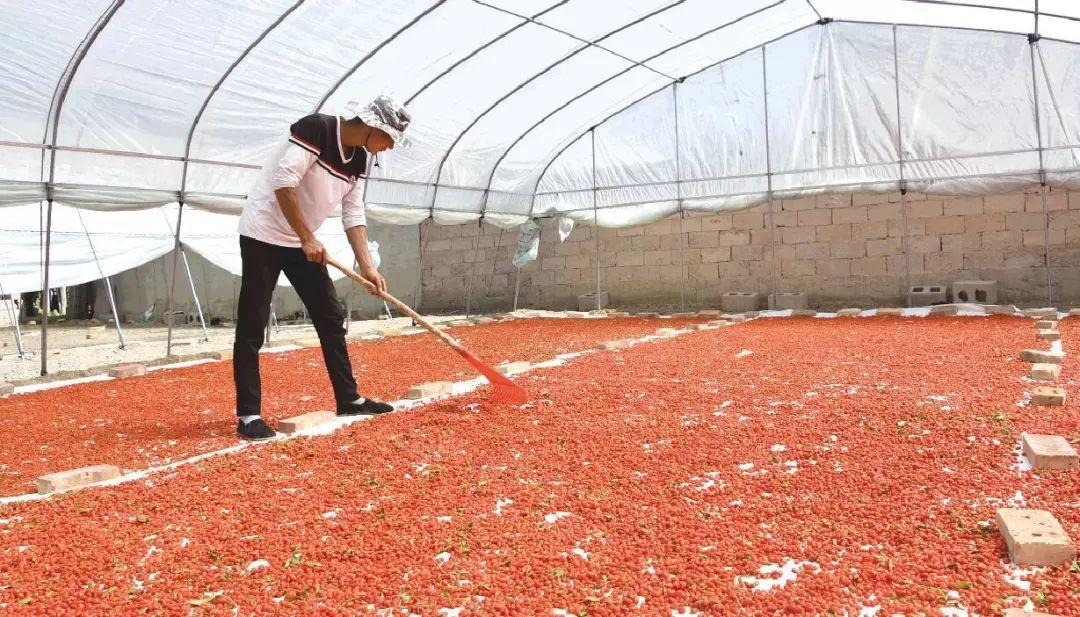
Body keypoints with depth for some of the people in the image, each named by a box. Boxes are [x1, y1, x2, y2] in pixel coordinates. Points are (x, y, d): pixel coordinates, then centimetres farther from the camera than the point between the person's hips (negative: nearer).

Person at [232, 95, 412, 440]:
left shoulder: (359, 159, 4)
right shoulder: (315, 129, -20)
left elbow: (354, 215, 6)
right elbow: (283, 182, -27)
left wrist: (367, 266, -3)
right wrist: (308, 239, -22)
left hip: (303, 242, 8)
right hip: (265, 234, -8)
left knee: (331, 319, 8)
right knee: (252, 327, -4)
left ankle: (348, 399, 18)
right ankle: (248, 415, 2)